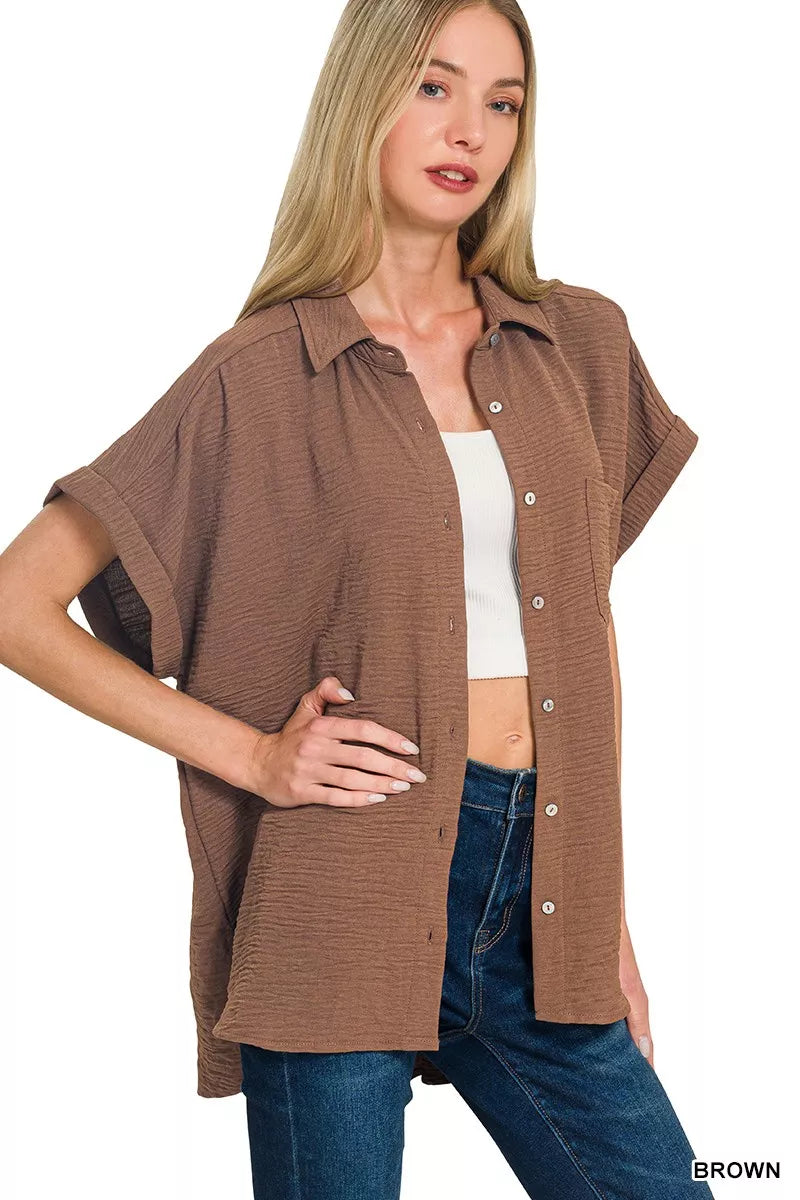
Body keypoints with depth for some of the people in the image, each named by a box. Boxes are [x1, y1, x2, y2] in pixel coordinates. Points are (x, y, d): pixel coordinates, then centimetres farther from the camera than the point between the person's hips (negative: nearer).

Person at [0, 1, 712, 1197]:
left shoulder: (581, 345, 10)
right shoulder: (264, 374, -3)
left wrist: (609, 910, 13)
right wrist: (252, 753, -7)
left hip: (539, 901, 4)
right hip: (350, 896, -4)